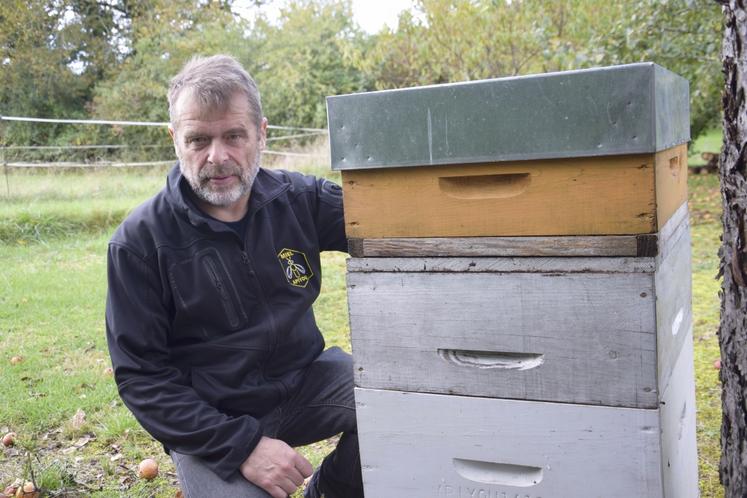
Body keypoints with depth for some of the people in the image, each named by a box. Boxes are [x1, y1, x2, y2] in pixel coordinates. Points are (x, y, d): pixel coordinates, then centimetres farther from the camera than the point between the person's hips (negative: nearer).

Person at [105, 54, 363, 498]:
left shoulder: (299, 199, -5)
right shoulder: (140, 241, -13)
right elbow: (141, 374, -12)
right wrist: (242, 444, -21)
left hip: (304, 381, 3)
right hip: (210, 421, -2)